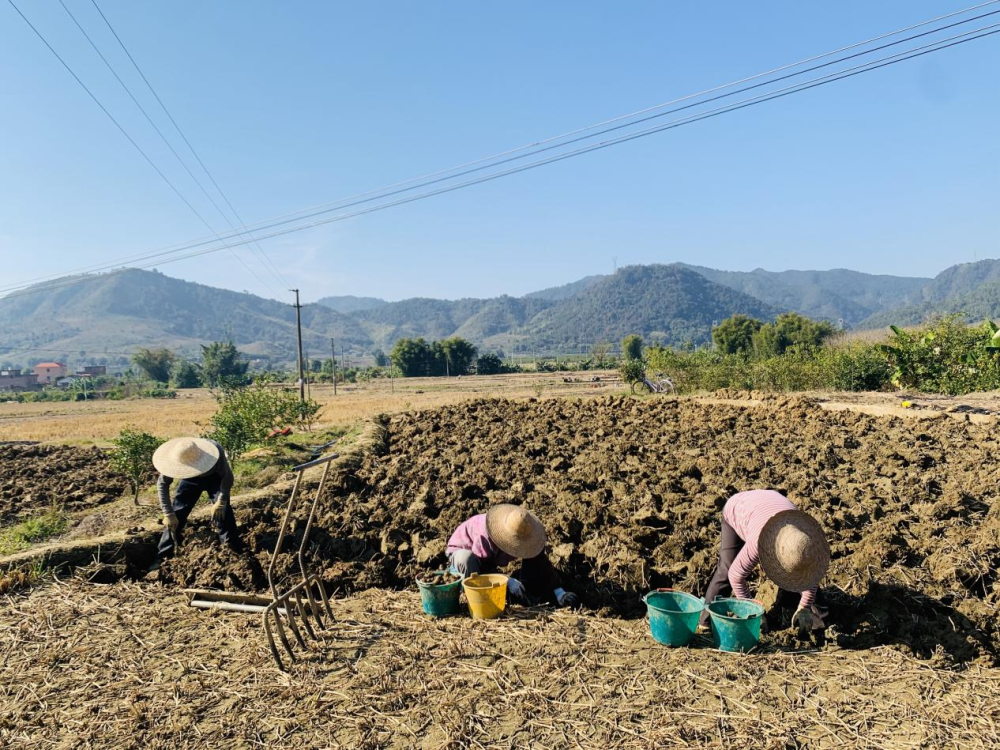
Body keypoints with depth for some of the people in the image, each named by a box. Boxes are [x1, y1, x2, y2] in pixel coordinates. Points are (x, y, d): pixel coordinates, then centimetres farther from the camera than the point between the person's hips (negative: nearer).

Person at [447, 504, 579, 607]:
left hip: (491, 559, 6)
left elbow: (541, 563, -22)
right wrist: (508, 581, -46)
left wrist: (559, 592, -29)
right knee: (467, 559, -42)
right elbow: (481, 568, -36)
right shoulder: (485, 536, -42)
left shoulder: (523, 533, -24)